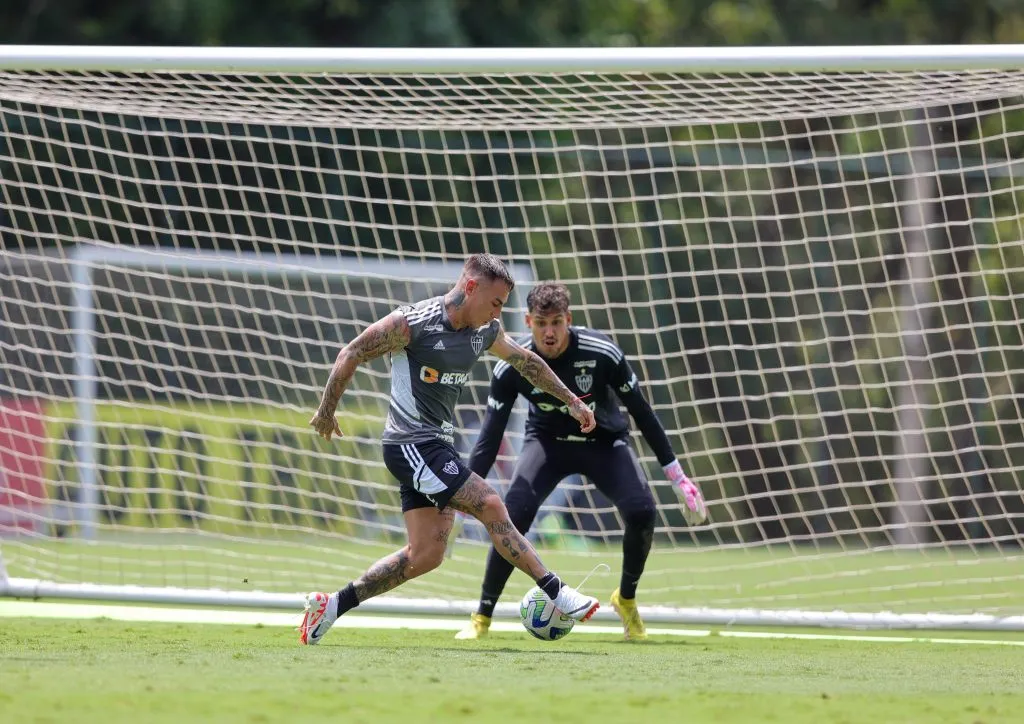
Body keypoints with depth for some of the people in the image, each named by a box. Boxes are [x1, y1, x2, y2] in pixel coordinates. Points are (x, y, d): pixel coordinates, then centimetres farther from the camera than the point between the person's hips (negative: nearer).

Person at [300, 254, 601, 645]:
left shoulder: (485, 331, 7)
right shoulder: (414, 322, -16)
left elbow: (527, 362, 24)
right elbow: (351, 354, -10)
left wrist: (572, 402, 26)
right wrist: (326, 412, -4)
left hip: (437, 446, 9)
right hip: (411, 445, -9)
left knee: (426, 554, 3)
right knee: (491, 506, -14)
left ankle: (331, 606, 8)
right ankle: (556, 592, -10)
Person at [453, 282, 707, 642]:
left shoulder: (603, 354, -25)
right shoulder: (511, 368, -21)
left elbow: (641, 412, -15)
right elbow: (490, 435, -15)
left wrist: (680, 479, -11)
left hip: (605, 442, 0)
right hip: (547, 441, 0)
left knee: (641, 512, -24)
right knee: (513, 515, -25)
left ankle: (626, 599, 4)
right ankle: (481, 618, -13)